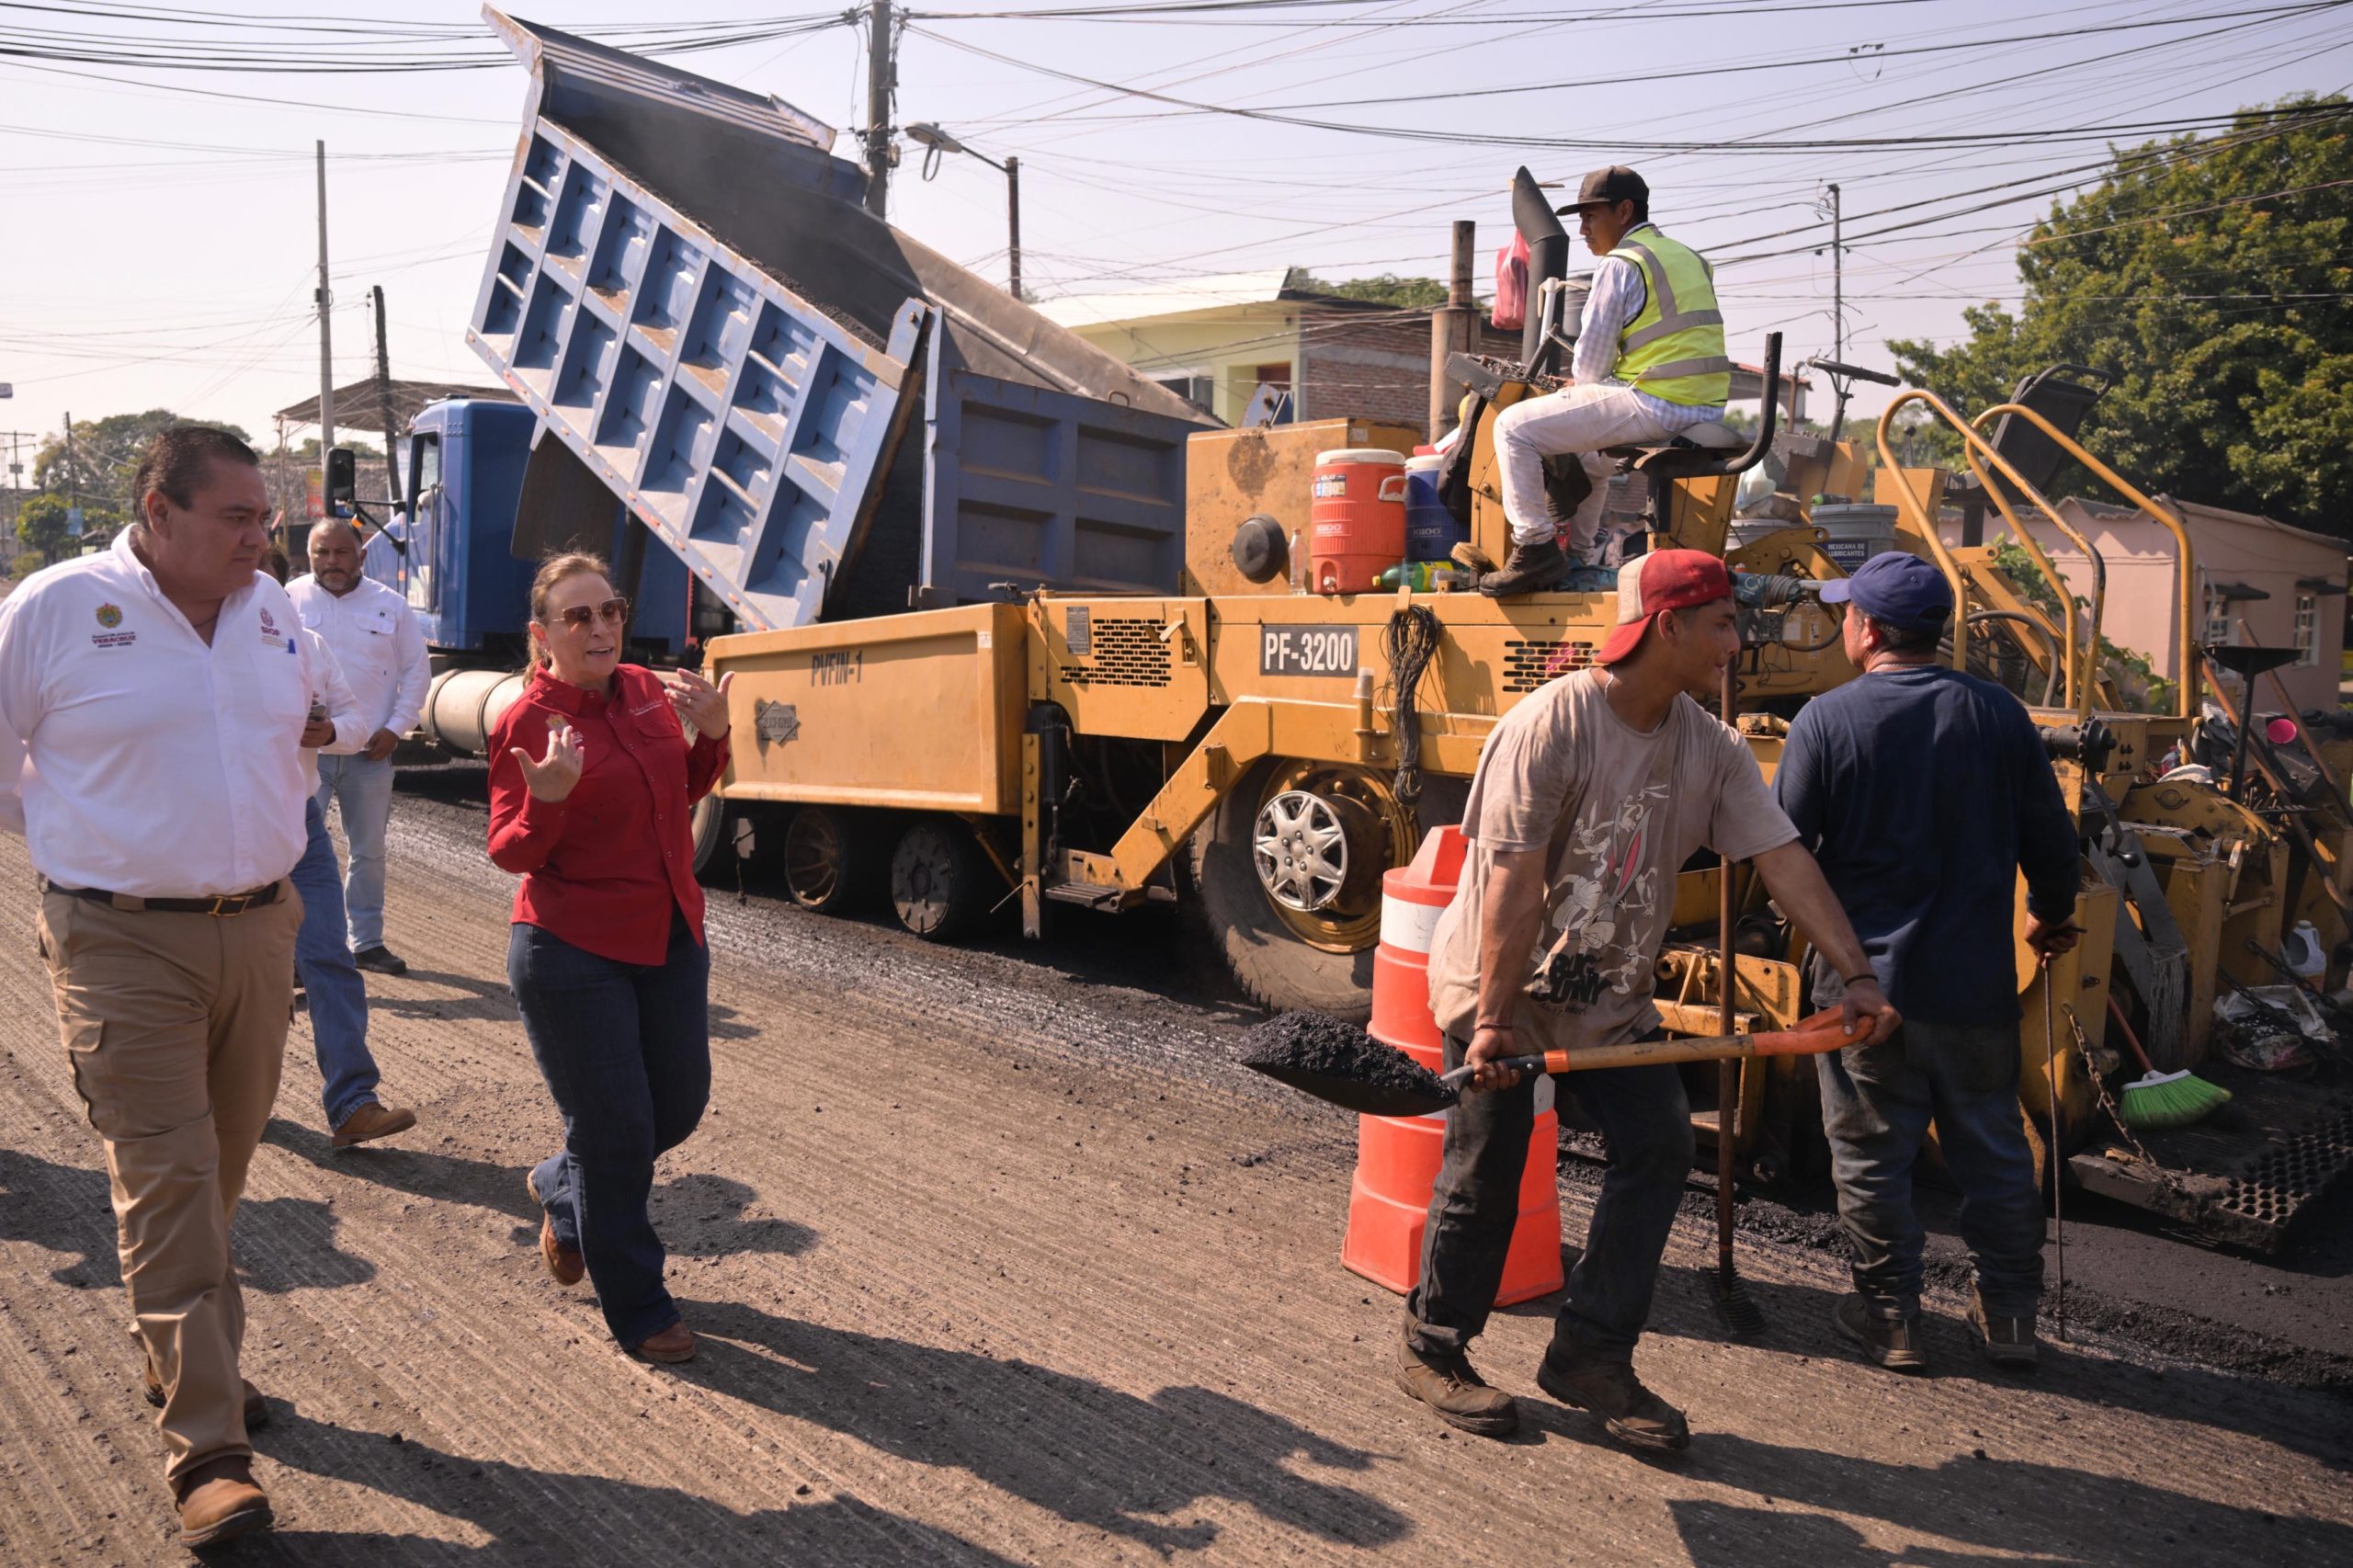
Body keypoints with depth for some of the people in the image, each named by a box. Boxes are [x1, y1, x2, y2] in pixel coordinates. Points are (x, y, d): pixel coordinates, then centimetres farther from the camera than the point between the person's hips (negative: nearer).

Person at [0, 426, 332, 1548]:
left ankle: (185, 1357, 37)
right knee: (166, 1182, -6)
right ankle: (205, 1451, -2)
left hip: (259, 931, 5)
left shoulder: (273, 611, 7)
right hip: (125, 944, -5)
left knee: (220, 1172, 16)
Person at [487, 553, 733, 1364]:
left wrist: (712, 735, -2)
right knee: (616, 1129, 2)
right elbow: (509, 853, -11)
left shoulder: (649, 692, 4)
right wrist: (546, 801, -31)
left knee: (679, 1106, 16)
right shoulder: (524, 723, -13)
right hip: (574, 954, -6)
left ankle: (559, 1189, 45)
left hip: (669, 938, 7)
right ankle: (637, 1312, 20)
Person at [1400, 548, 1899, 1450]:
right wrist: (1495, 1021, -26)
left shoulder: (1714, 750, -2)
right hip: (1500, 987, -6)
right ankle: (1432, 1352, 22)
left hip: (1612, 997, 7)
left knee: (1660, 1149, 1)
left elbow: (1784, 861, -4)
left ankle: (1590, 1357, 14)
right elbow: (1514, 886, -25)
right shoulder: (1548, 727, -23)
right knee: (1484, 1176, 1)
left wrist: (1855, 975, -12)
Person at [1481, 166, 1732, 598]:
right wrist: (1583, 383, 23)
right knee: (1589, 450, 35)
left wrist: (1576, 382, 16)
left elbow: (1590, 364, -8)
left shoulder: (1621, 264, -6)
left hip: (1654, 407, -10)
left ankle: (1535, 547, -8)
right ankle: (1581, 556, 37)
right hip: (1705, 412, 10)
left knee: (1514, 427, -5)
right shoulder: (1690, 259, 21)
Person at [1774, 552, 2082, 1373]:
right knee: (1994, 1150, 16)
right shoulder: (1999, 714, -1)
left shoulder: (1826, 720, -12)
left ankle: (1890, 1317, 19)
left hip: (1864, 979, -3)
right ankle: (2010, 1314, 26)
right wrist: (2051, 913, 24)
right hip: (1976, 979, 3)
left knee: (1872, 1155, 10)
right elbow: (2049, 836, 6)